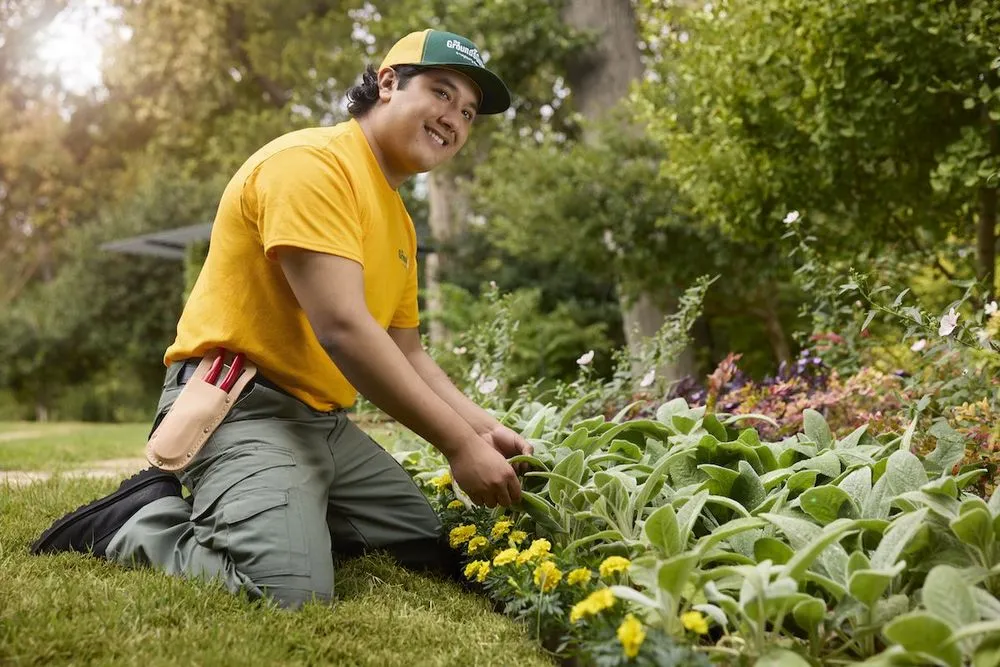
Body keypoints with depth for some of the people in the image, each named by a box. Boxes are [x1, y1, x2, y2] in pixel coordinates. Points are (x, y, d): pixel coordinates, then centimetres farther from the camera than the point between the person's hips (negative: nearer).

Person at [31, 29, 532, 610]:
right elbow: (342, 328, -25)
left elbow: (408, 356, 17)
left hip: (325, 420, 10)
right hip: (241, 406, -10)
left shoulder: (399, 222, 16)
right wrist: (459, 444, -21)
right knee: (291, 589, -28)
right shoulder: (311, 162, -15)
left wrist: (484, 427, 0)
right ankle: (141, 521, -1)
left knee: (436, 553, 11)